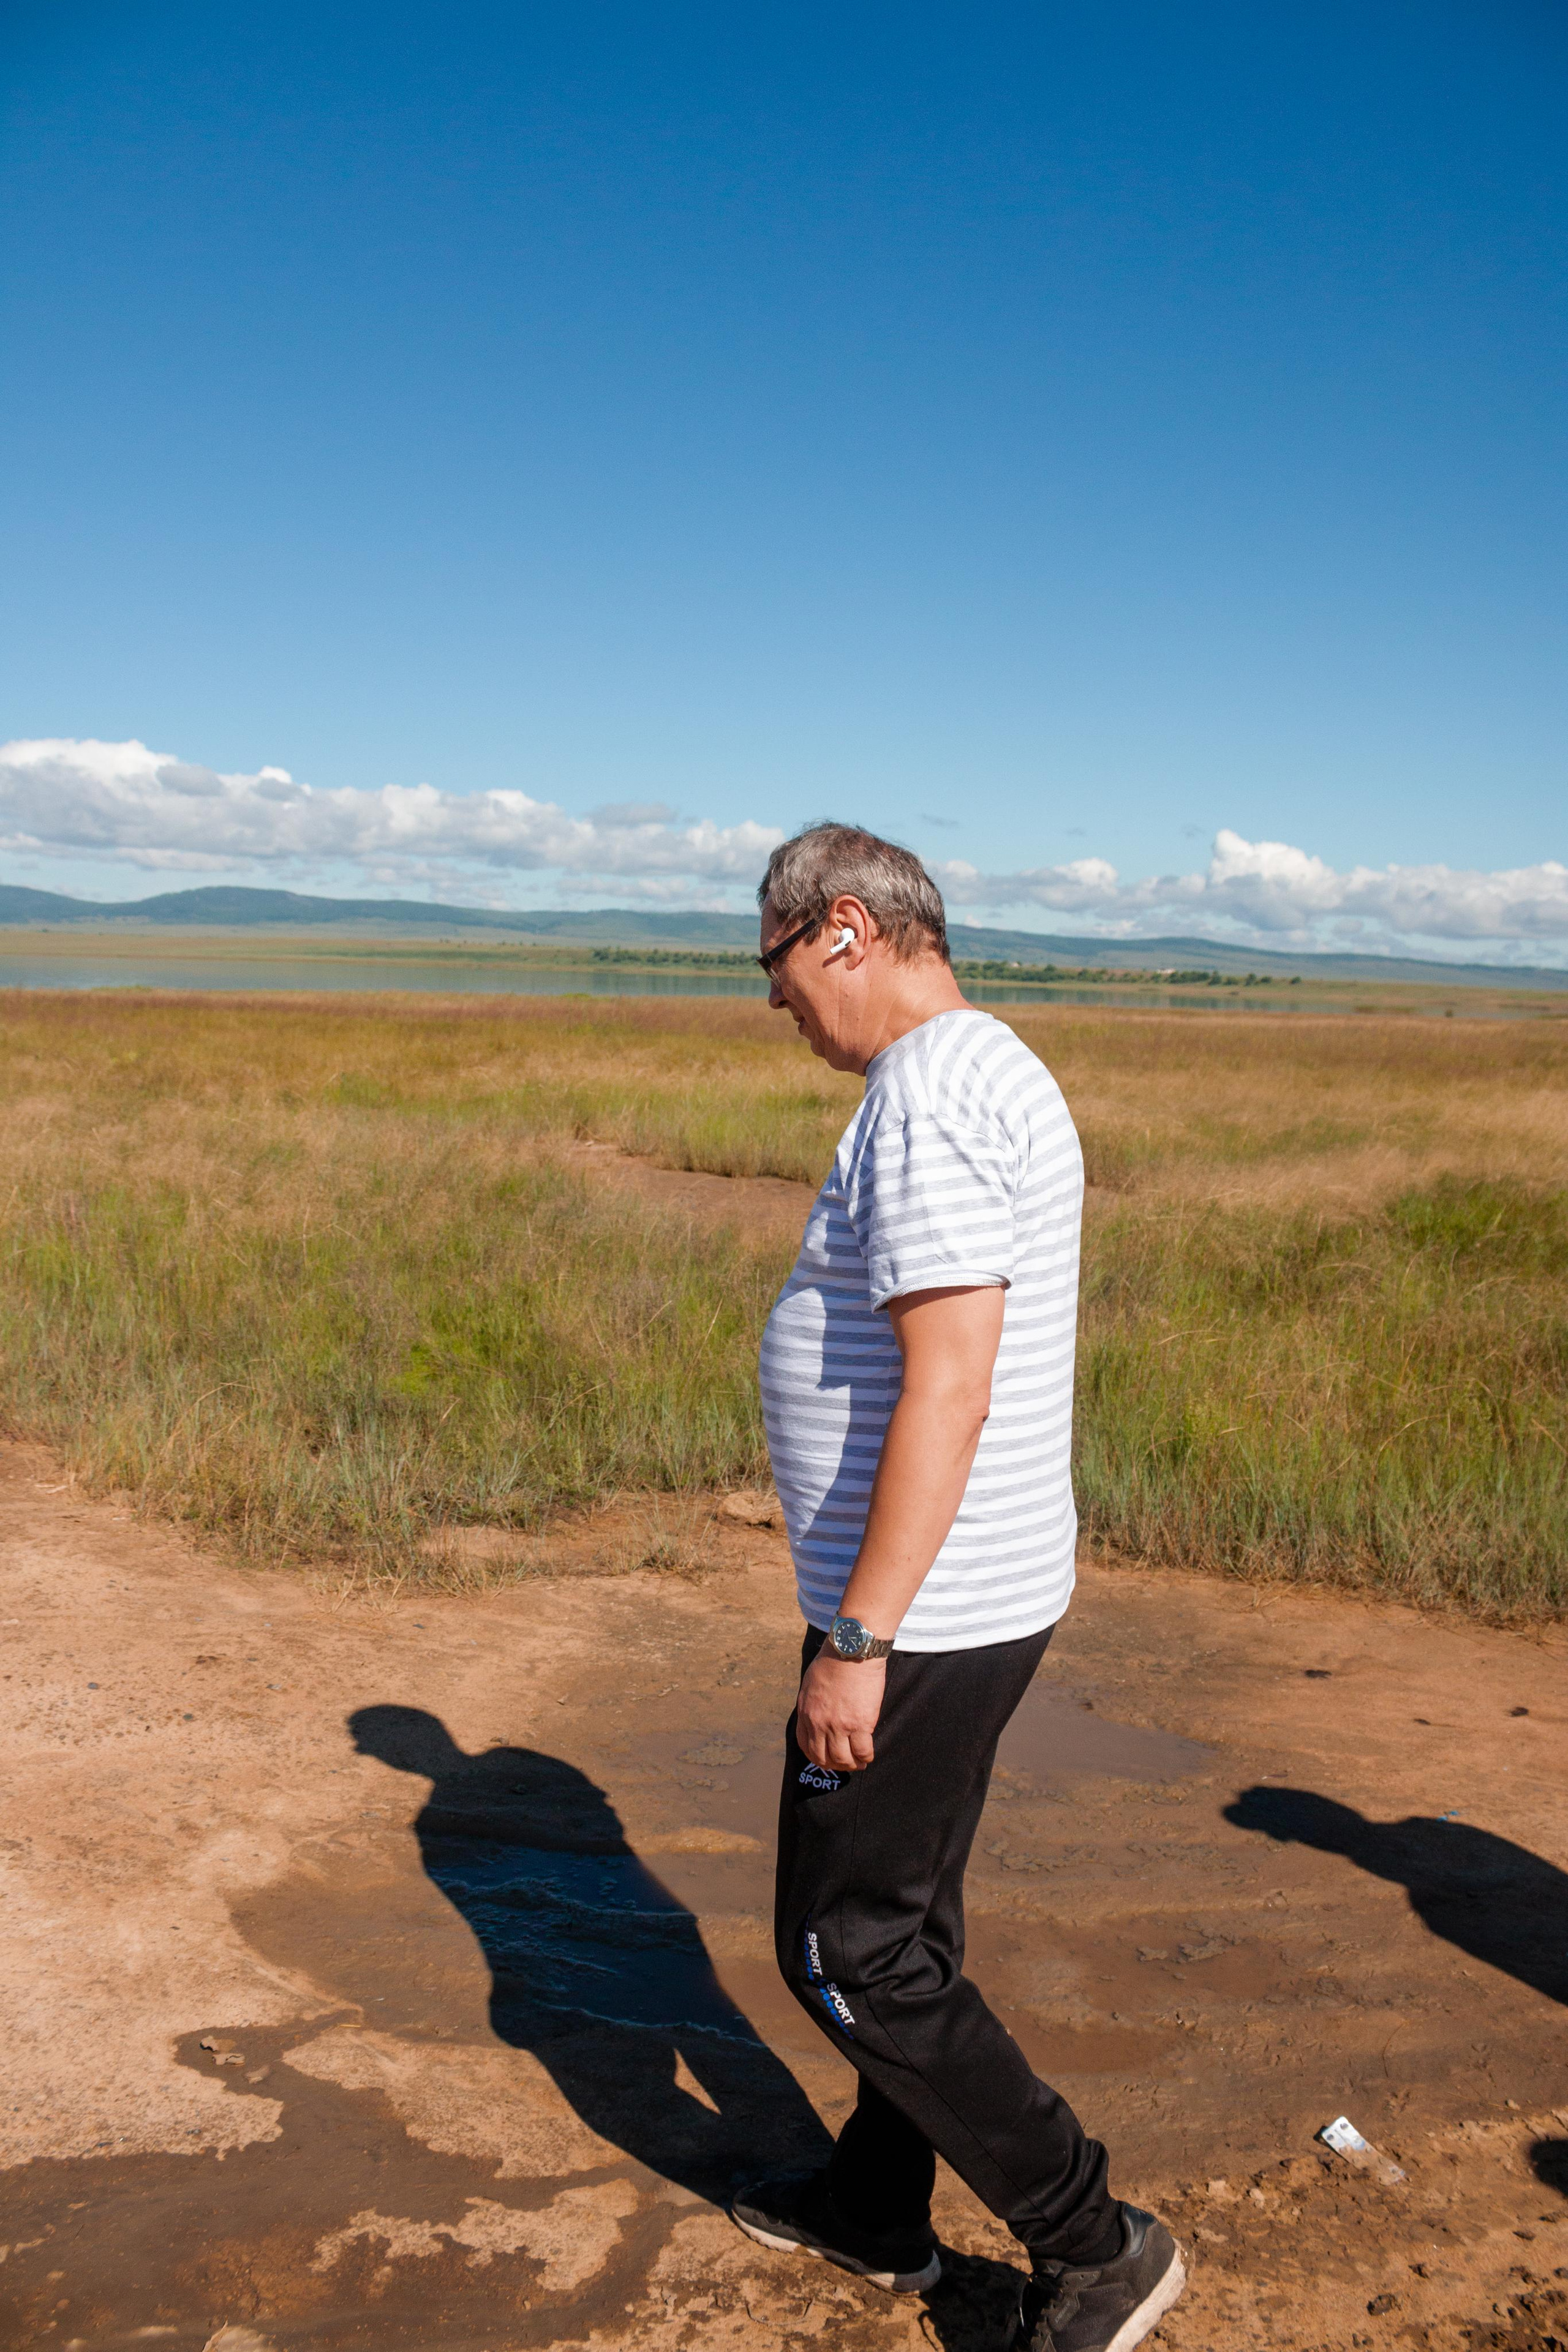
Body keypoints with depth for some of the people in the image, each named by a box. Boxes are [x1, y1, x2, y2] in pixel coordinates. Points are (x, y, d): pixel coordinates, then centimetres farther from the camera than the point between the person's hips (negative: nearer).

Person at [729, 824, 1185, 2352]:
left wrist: (858, 1638, -25)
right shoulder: (996, 1074, 12)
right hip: (986, 1593, 10)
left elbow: (948, 1387, -28)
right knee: (904, 1918, 22)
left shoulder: (928, 1097, -21)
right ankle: (876, 2214, 39)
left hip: (924, 1614, -10)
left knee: (847, 1953, 4)